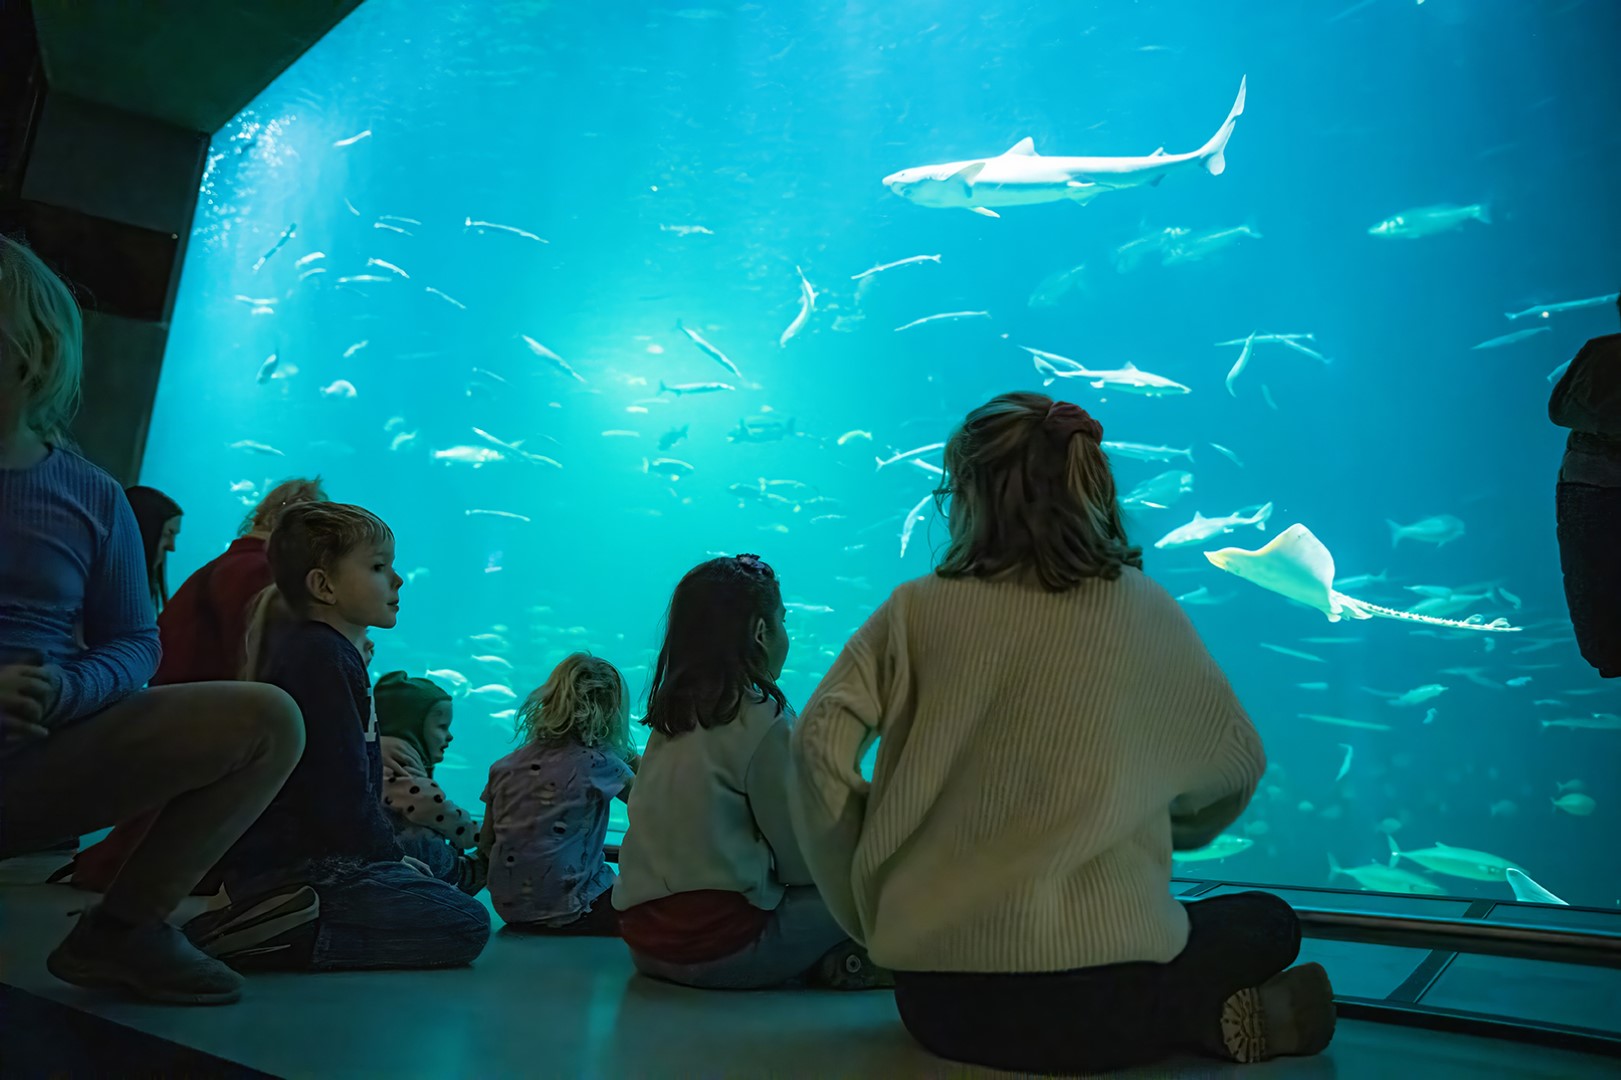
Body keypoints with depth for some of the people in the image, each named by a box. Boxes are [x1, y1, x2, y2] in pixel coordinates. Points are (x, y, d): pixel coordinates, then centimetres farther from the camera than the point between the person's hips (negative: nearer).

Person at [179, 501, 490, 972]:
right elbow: (340, 791, -21)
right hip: (300, 861, -11)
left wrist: (390, 853, 17)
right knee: (467, 924, -14)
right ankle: (278, 941, -18)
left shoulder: (308, 648, 18)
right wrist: (389, 855, -6)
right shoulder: (323, 656, -16)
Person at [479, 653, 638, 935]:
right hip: (565, 913, -6)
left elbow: (485, 845, 8)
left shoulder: (504, 768, 1)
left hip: (508, 909, 7)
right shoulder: (599, 765, -14)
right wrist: (631, 758, 13)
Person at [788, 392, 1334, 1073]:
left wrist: (869, 902, 3)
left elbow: (821, 743, -13)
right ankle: (1211, 1020, -1)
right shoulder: (1141, 613, -1)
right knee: (1269, 922, 27)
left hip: (936, 1002, 1)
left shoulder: (917, 610, -2)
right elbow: (1237, 763, 11)